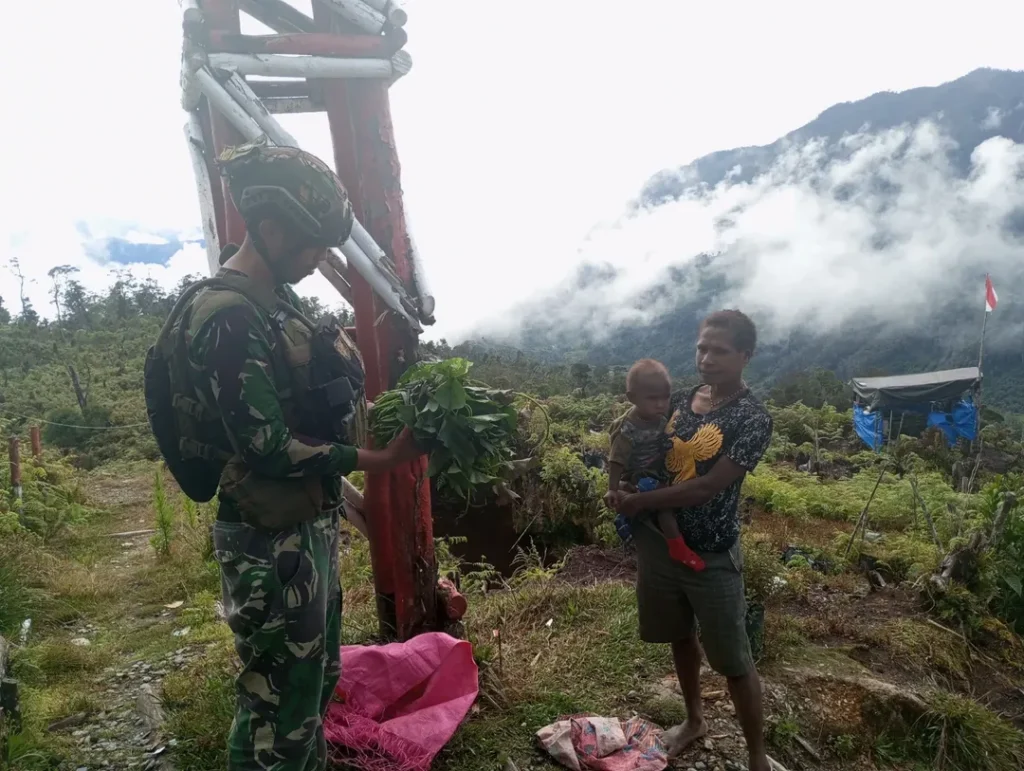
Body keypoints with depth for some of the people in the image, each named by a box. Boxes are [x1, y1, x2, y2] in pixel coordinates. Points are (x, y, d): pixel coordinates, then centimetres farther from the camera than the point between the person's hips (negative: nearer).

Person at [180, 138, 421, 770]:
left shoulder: (277, 298, 8)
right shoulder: (228, 318, -22)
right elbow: (268, 448, -24)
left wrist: (379, 408, 3)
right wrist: (378, 459, -21)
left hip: (311, 523, 9)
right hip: (272, 542, -9)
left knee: (320, 676, 25)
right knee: (280, 704, 7)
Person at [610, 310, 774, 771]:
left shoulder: (752, 419, -17)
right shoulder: (680, 401, 2)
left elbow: (706, 487, -22)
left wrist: (639, 502, -16)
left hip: (712, 558, -6)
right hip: (659, 543, 6)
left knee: (733, 661, 7)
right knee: (681, 638, 23)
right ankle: (695, 720, 46)